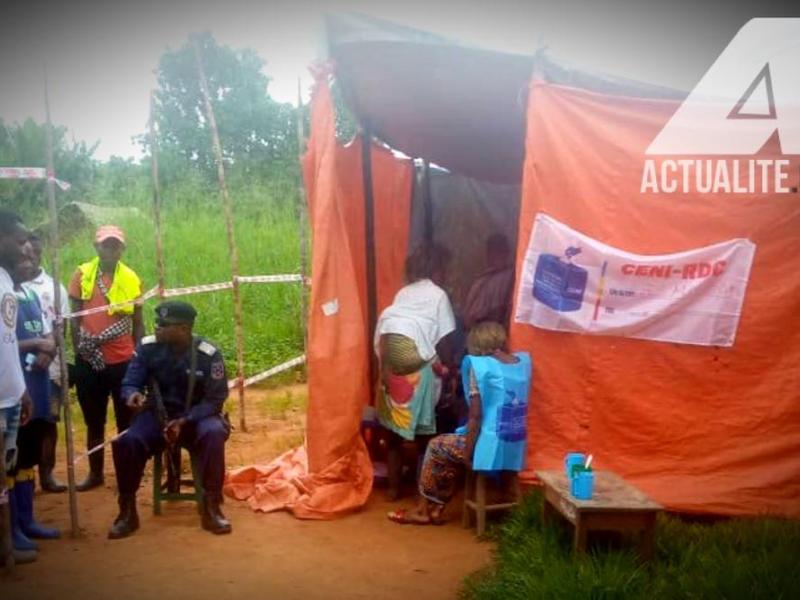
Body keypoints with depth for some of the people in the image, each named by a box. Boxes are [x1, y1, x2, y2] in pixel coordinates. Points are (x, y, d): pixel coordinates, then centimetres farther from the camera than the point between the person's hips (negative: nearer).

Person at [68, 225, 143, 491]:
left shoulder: (131, 279, 1)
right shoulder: (82, 275, 0)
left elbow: (137, 323, 7)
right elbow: (74, 319, 5)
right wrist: (77, 353, 0)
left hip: (123, 361, 0)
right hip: (89, 361, 0)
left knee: (126, 420, 5)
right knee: (94, 421, 12)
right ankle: (95, 473, 24)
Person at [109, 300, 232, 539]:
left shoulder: (208, 354, -15)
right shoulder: (147, 347, -9)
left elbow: (215, 400, -12)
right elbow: (130, 383, -4)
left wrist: (184, 421, -26)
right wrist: (133, 395, -30)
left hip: (196, 416, -2)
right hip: (157, 414, 2)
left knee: (214, 434, -35)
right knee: (126, 442, -27)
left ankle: (211, 507, -20)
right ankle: (127, 511, -7)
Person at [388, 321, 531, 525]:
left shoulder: (480, 366, -10)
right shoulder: (523, 361, 7)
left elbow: (476, 415, -13)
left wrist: (467, 451, -6)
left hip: (491, 447, -7)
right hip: (515, 449, 7)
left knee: (436, 446, 19)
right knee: (451, 452, 27)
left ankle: (422, 510, 27)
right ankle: (436, 509, 28)